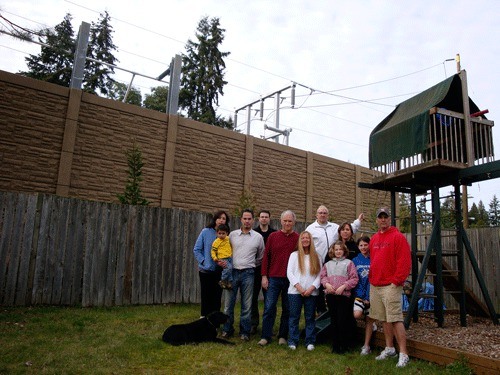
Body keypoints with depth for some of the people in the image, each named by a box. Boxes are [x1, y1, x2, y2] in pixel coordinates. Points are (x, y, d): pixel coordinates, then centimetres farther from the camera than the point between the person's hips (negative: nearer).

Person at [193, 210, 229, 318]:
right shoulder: (206, 232, -7)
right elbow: (196, 249, -4)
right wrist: (203, 261, -12)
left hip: (219, 271, 2)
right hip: (206, 271, -2)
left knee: (217, 298, 11)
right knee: (206, 297, 8)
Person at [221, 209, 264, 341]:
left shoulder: (258, 237, 4)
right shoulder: (232, 234, 5)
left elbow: (261, 256, 15)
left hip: (248, 273, 0)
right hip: (232, 271, 1)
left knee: (246, 305, 5)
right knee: (228, 303, 5)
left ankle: (245, 332, 17)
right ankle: (227, 329, 20)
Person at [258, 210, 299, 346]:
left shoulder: (298, 239, 2)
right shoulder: (273, 236, 4)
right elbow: (266, 256, 5)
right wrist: (264, 276, 0)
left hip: (291, 279, 0)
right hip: (273, 278, 0)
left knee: (287, 309, 9)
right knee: (269, 307, 1)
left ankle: (282, 336, 22)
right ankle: (265, 336, 11)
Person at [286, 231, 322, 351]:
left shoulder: (316, 257, 10)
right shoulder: (294, 255, 6)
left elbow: (319, 275, 3)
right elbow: (289, 272, -1)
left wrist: (312, 288, -10)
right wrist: (298, 287, -11)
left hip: (311, 292, 1)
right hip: (295, 291, -1)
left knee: (310, 318, 6)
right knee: (294, 317, 3)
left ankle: (310, 342, 15)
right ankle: (292, 341, 12)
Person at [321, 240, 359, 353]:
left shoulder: (349, 263, 2)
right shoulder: (328, 264, 15)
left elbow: (354, 279, -4)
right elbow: (323, 276, 13)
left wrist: (343, 286, -14)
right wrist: (326, 284, -6)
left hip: (344, 295, -4)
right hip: (330, 295, 4)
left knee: (343, 321, -4)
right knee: (333, 321, 10)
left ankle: (344, 345, 11)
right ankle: (335, 345, 20)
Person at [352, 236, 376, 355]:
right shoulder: (355, 261, 5)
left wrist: (369, 296, -10)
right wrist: (361, 294, -8)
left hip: (371, 294, -1)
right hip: (359, 293, 1)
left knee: (369, 320, 4)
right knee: (357, 314, -19)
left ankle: (366, 346, 19)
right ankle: (370, 321, 15)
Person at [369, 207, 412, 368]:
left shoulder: (398, 237, -7)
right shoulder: (374, 239, 14)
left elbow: (405, 262, -13)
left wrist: (396, 281, -15)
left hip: (391, 286, -7)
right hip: (375, 286, 7)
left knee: (395, 319, -7)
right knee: (384, 319, 13)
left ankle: (403, 354, 1)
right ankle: (389, 348, 25)